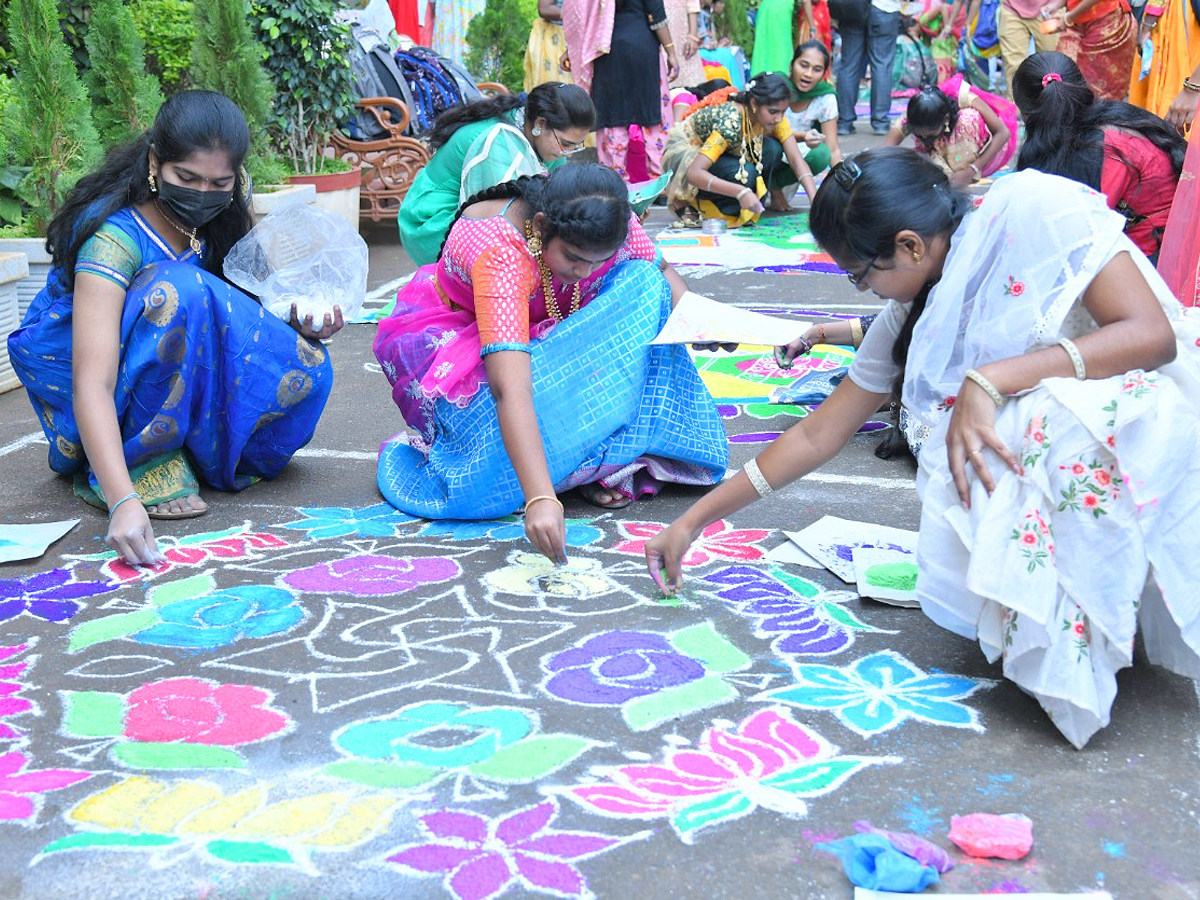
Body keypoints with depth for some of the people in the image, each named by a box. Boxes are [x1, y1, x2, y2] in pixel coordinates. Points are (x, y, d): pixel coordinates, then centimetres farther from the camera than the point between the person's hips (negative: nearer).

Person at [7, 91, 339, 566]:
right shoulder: (115, 237, -31)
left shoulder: (222, 212, -12)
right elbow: (92, 385, -40)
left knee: (304, 368, -16)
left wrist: (299, 321, -17)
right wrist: (123, 500, -52)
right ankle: (141, 459, -23)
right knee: (176, 293, -35)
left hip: (179, 363, 6)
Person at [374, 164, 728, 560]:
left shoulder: (601, 219, -22)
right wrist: (540, 498, -59)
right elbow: (510, 389, -49)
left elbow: (661, 272, -3)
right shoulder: (499, 252, -40)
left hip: (543, 334, 6)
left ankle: (625, 451, -16)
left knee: (642, 284, -16)